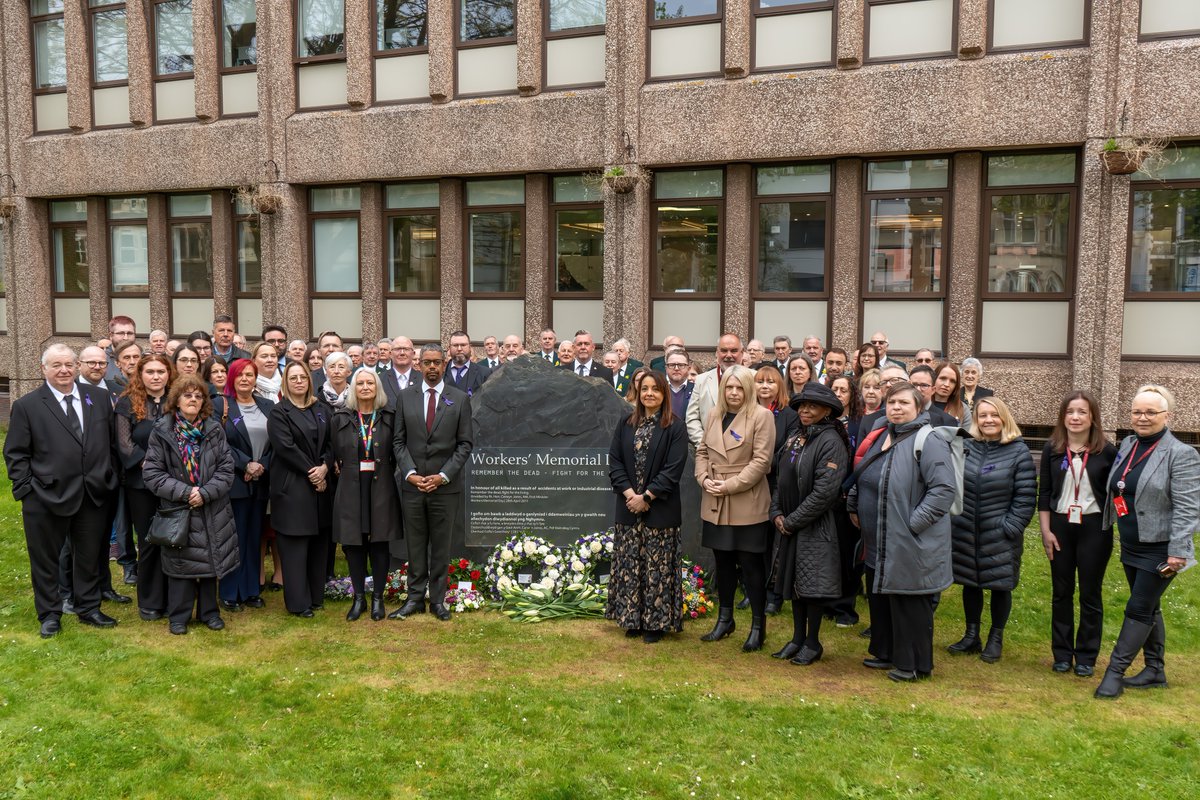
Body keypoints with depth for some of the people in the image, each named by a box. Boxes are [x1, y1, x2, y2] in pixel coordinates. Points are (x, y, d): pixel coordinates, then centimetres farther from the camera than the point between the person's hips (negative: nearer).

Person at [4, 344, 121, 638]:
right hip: (47, 498, -3)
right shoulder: (26, 405, -3)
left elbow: (111, 441, 11)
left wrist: (110, 478, 7)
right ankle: (49, 614, 25)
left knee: (89, 556, 14)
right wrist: (26, 489, -9)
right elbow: (15, 453, -2)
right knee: (45, 559, 10)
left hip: (94, 496, 3)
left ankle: (89, 608, 29)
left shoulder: (99, 398, 5)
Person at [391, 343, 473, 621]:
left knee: (441, 546, 6)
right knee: (415, 545, 7)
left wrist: (443, 476, -10)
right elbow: (398, 442, 6)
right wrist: (410, 473, -7)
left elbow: (464, 444, 0)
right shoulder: (405, 399, 7)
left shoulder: (460, 399, 2)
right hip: (412, 485, 1)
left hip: (445, 486, -1)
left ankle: (438, 599, 16)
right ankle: (415, 598, 17)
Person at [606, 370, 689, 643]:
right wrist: (629, 493, -10)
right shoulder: (626, 424, 8)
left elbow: (674, 468, -11)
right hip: (629, 506, 4)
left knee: (657, 567, 2)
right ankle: (633, 618, 20)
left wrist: (647, 496, -14)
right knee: (630, 565, 8)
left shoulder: (675, 427, -5)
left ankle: (656, 621, 13)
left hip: (660, 509, -4)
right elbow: (614, 460, 4)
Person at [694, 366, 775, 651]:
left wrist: (730, 485, -16)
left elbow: (761, 460, -13)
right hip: (716, 504, 6)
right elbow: (702, 451, 14)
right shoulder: (714, 415, 11)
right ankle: (724, 618, 30)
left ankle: (758, 625, 13)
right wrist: (704, 478, -4)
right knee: (723, 562, 15)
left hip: (747, 504, -5)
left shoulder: (761, 416, -8)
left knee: (750, 564, 1)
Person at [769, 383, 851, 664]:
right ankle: (797, 638, 26)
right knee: (793, 581, 14)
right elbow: (780, 480, 13)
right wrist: (777, 513, -1)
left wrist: (792, 521, -15)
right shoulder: (794, 439, 9)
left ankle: (813, 643, 17)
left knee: (811, 585, 1)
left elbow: (824, 492, -21)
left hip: (816, 527, -7)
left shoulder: (830, 442, -15)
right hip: (788, 525, 8)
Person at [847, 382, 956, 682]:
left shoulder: (928, 441, -15)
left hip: (910, 544, -9)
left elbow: (944, 489, -23)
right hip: (878, 543, 9)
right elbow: (860, 478, 24)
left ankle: (914, 664, 16)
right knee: (878, 596, 18)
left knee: (908, 602, 1)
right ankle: (886, 653, 34)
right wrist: (854, 507, 15)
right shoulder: (882, 437, 12)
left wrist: (913, 522, -23)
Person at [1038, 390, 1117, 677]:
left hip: (1094, 528, -2)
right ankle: (1062, 653, 21)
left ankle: (1086, 656, 19)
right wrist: (1046, 530, -1)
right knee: (1061, 592, 9)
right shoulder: (1052, 448, 0)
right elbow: (1044, 492, 3)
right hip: (1060, 526, 2)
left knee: (1090, 594, 7)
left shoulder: (1106, 451, -5)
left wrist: (1118, 530, -4)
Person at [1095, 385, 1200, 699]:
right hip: (1131, 547, 7)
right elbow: (1115, 490, 15)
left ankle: (1115, 671, 5)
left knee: (1139, 609, -2)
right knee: (1149, 607, 16)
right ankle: (1155, 670, 28)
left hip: (1159, 549, -7)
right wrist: (1112, 533, 15)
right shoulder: (1127, 445, 7)